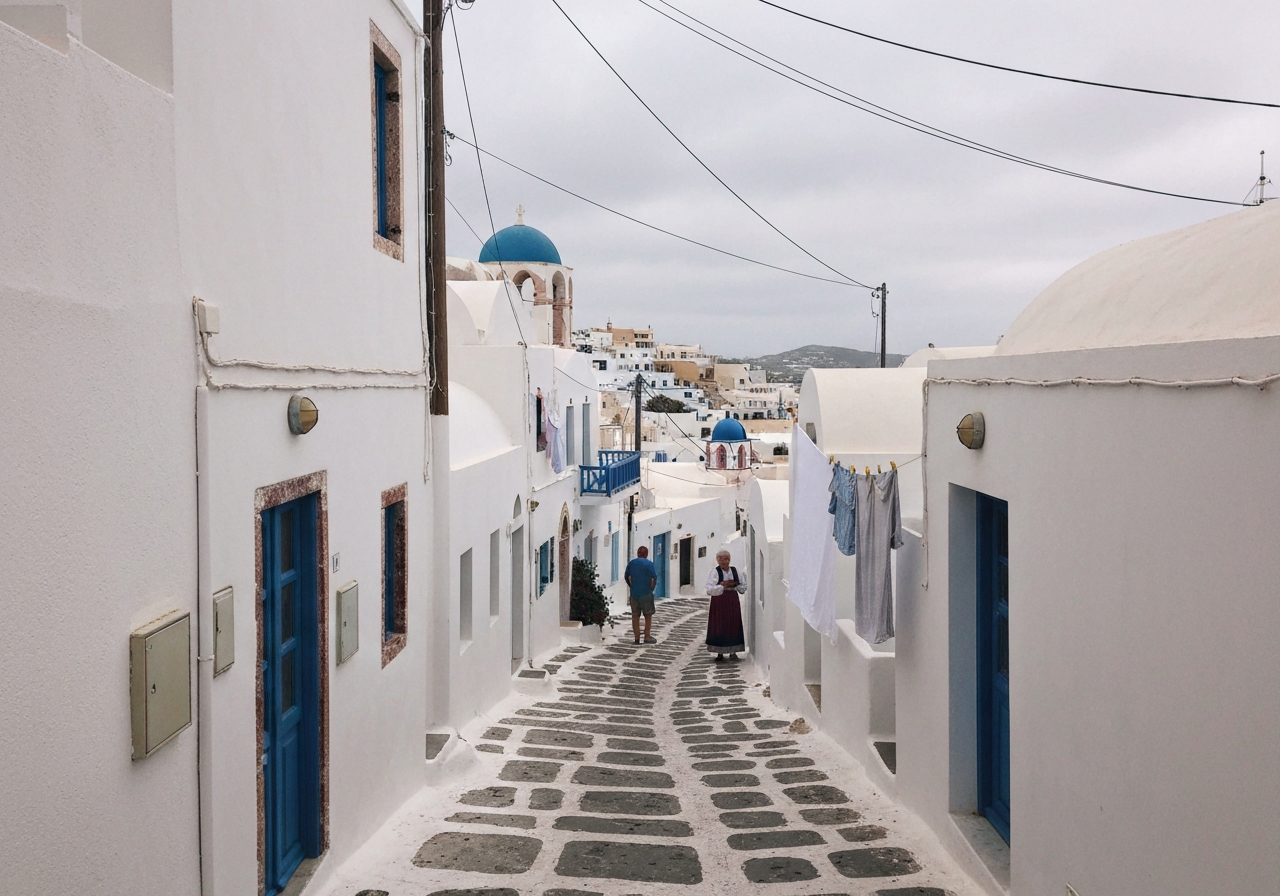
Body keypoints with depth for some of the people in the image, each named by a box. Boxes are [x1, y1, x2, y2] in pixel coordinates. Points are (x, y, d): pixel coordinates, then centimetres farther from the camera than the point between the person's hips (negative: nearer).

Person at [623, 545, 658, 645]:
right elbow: (654, 577, -14)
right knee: (648, 615, 8)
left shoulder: (631, 563, 6)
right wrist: (652, 588, -1)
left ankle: (637, 638, 9)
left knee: (635, 615, 7)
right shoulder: (649, 564, -6)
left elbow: (626, 577, 13)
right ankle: (647, 637, 9)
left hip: (634, 593, 3)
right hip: (646, 593, -3)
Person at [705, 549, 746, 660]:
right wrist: (722, 586, -18)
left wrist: (734, 585, -7)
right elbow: (709, 589, -11)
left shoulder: (735, 571, 8)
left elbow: (743, 587, 11)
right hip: (719, 601, -3)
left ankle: (733, 651, 12)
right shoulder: (715, 572, -4)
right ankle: (720, 653, 5)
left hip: (733, 601, 3)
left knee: (734, 625, 2)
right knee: (719, 625, -2)